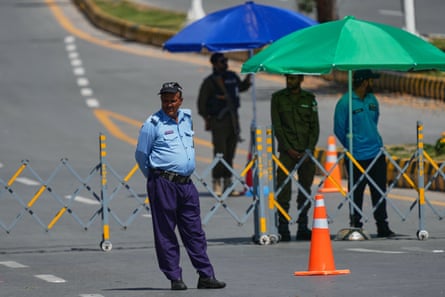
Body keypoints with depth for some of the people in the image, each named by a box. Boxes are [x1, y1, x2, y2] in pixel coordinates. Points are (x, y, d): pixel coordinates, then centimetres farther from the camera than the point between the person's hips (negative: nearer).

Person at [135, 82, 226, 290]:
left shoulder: (186, 118, 13)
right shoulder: (153, 123, -5)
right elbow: (140, 155, 0)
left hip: (186, 183, 6)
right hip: (163, 184, -6)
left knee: (195, 232, 5)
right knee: (166, 234, -2)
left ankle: (206, 276, 6)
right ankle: (175, 278, 2)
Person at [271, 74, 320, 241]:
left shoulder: (309, 99, 9)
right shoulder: (278, 98, 4)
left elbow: (315, 127, 7)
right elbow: (277, 126, 0)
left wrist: (308, 150, -5)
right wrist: (288, 149, -9)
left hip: (306, 152, 2)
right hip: (287, 151, -2)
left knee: (305, 190, 4)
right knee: (284, 190, -9)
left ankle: (302, 228, 10)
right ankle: (283, 229, -6)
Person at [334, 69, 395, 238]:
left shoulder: (372, 100, 10)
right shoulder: (345, 103, -11)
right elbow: (339, 130, -5)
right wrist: (352, 147, 3)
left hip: (377, 154, 6)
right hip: (357, 158, -6)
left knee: (380, 192, 5)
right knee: (356, 194, 1)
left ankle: (383, 227, 10)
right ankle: (356, 228, 10)